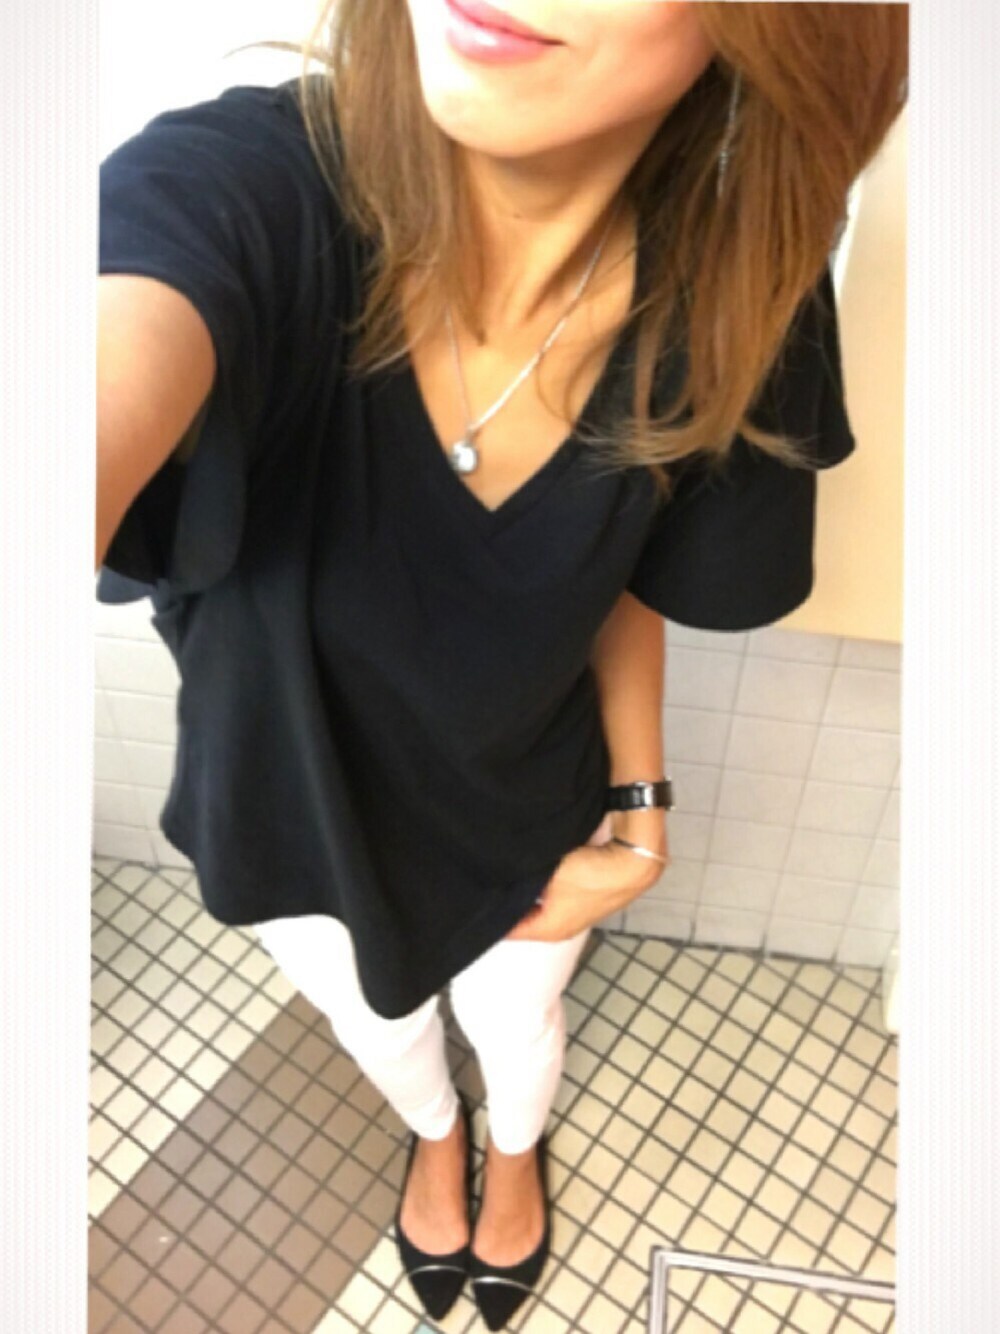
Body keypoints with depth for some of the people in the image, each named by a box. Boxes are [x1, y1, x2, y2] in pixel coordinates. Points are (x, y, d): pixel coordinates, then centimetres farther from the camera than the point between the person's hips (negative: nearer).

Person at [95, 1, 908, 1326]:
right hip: (298, 811, 0)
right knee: (378, 1025, 32)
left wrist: (639, 811, -4)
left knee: (516, 1019, 32)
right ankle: (435, 1133, 74)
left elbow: (628, 572, -7)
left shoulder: (728, 305, -26)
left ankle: (515, 1146, 74)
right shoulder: (241, 187, -36)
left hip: (525, 824, 1)